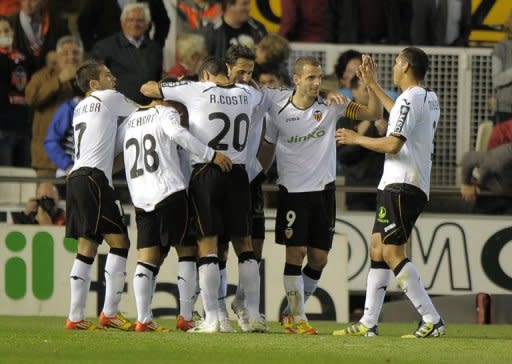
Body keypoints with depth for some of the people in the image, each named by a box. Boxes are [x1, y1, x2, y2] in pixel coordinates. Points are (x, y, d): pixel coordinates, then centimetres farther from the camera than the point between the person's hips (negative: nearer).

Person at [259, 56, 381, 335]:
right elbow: (268, 149, 11)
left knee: (319, 258, 3)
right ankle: (298, 319, -1)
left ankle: (290, 312, 20)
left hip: (323, 191, 2)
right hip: (292, 191, -2)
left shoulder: (331, 107, -1)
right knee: (296, 253, -7)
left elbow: (372, 113, -7)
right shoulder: (278, 112, -3)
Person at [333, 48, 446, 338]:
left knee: (392, 252, -14)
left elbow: (393, 144, -20)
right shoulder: (430, 99, 18)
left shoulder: (410, 99, -13)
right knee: (378, 248, 11)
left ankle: (432, 320, -19)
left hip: (402, 185, -10)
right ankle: (368, 323, 11)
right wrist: (373, 85, 46)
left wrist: (357, 139, -5)